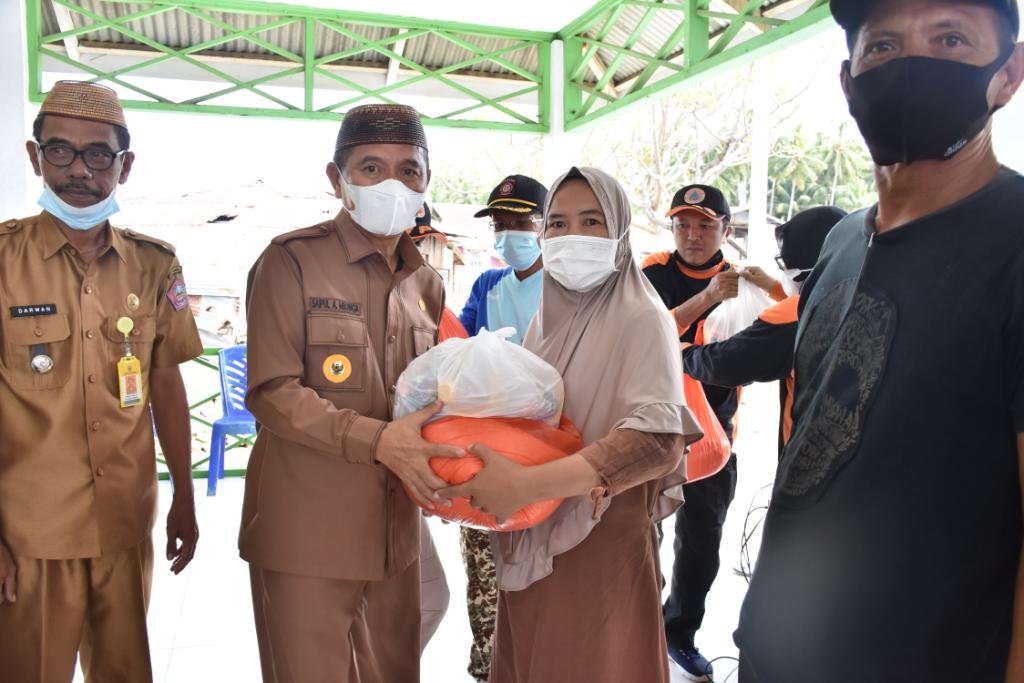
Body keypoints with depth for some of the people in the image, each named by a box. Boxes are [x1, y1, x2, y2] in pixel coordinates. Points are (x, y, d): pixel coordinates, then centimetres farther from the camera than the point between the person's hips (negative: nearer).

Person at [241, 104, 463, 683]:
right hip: (307, 533, -5)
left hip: (396, 530, 6)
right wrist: (378, 441, -25)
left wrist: (448, 455, -1)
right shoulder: (293, 260, -9)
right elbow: (271, 393, -14)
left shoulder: (426, 284, 10)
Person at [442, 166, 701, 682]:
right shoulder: (546, 317, 7)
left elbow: (658, 438, -26)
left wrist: (525, 485, -30)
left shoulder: (640, 319, -13)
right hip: (531, 541, 6)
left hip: (602, 543, -6)